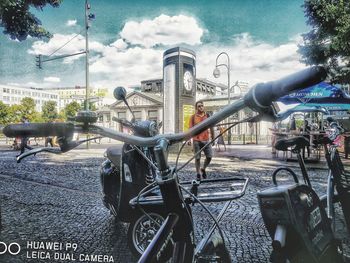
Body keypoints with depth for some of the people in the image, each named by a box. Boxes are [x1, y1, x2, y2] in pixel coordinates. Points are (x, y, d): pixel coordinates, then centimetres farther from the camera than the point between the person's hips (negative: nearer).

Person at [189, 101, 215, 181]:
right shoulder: (193, 117, 1)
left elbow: (211, 127, 12)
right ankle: (198, 174, 15)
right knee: (197, 158, 3)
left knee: (209, 156, 0)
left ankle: (203, 169, 25)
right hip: (196, 140, -2)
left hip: (206, 139, 2)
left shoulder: (207, 115, 7)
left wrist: (213, 138, 12)